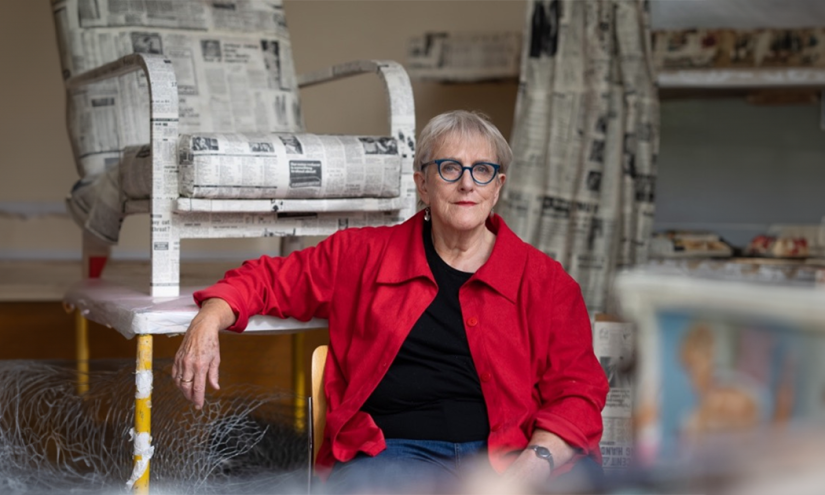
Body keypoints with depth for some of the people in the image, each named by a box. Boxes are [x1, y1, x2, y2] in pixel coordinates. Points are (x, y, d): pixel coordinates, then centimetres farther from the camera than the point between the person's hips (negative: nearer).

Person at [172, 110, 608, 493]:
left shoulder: (543, 280, 13)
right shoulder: (364, 255, 17)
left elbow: (578, 391, 6)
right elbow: (272, 279, 23)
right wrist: (208, 322, 2)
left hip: (504, 455, 1)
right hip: (393, 451, -1)